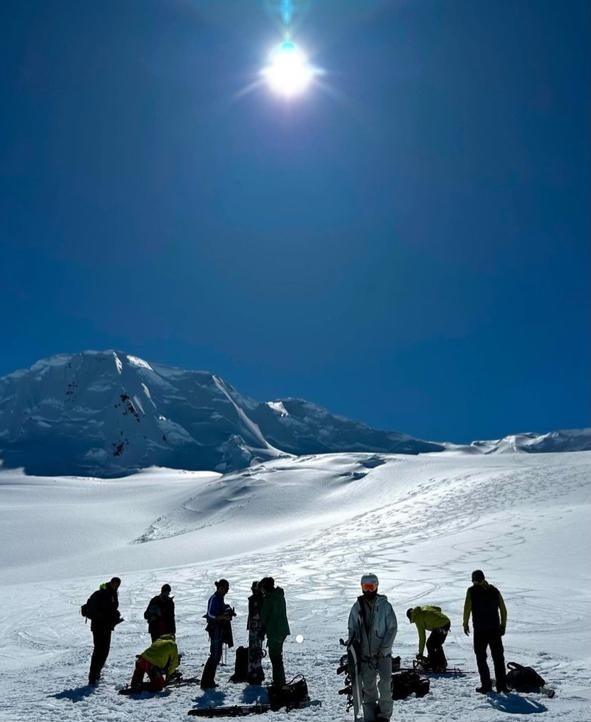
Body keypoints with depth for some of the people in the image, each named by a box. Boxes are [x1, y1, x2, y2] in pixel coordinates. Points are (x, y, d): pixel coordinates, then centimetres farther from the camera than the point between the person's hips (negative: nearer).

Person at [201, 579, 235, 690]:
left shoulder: (220, 598, 15)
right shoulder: (214, 598, -14)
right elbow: (210, 615, -21)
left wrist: (228, 613, 9)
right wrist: (223, 617, -29)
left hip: (220, 630, 10)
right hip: (215, 629, -10)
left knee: (217, 655, 11)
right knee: (215, 655, -10)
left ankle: (209, 681, 18)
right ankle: (206, 682, -5)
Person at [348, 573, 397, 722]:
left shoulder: (385, 605, -4)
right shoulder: (356, 607, 3)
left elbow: (392, 628, -4)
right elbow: (352, 630, 10)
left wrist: (383, 650, -10)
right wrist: (353, 647, -3)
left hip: (383, 654, -2)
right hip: (365, 655, 2)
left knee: (385, 686, -6)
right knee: (368, 687, 7)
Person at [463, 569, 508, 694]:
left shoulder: (472, 591, -5)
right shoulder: (494, 590, 6)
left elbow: (467, 609, -10)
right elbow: (503, 609, 7)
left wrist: (465, 624, 2)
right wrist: (503, 625, 16)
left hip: (479, 630, -4)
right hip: (495, 629, 4)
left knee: (481, 658, 6)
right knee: (498, 657, 13)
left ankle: (486, 685, 4)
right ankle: (502, 685, 15)